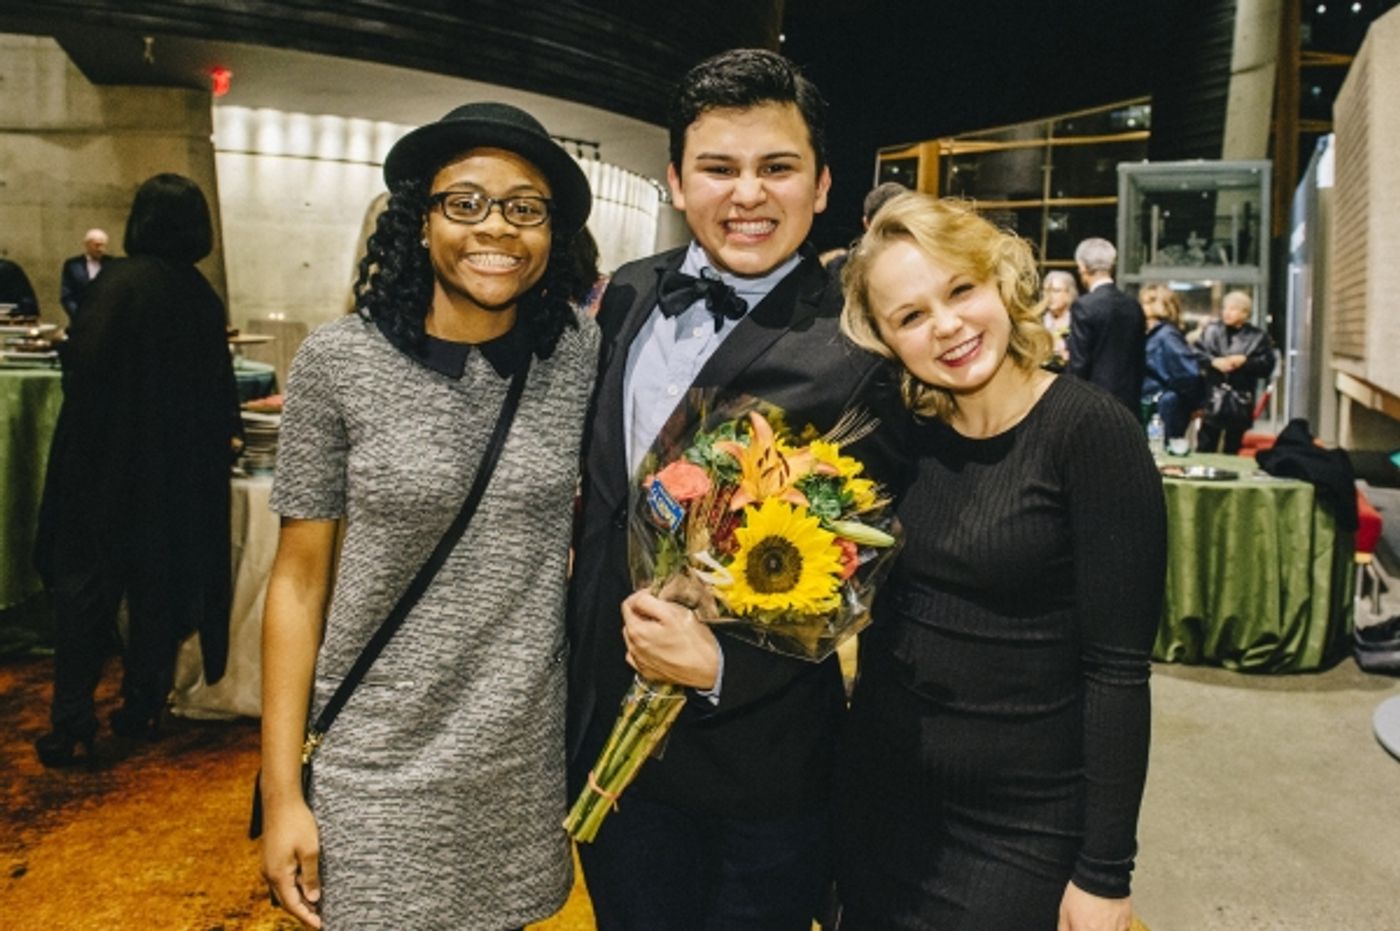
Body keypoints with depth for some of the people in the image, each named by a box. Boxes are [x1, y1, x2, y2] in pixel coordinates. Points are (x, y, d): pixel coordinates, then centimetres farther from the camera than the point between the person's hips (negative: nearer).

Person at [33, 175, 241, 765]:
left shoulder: (119, 281, -13)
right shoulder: (203, 297, 2)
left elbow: (83, 363, -18)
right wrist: (220, 436, 27)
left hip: (107, 457, -4)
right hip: (180, 466, 4)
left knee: (85, 587, 5)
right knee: (159, 585, 14)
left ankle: (73, 724, 6)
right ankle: (142, 708, 21)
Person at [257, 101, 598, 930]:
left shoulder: (580, 354, -5)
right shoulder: (340, 360, -9)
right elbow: (300, 577, -5)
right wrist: (283, 788, -5)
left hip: (524, 759, 2)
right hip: (375, 764, -1)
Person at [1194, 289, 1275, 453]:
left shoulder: (1258, 337, 0)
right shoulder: (1211, 330, 3)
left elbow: (1267, 367, -4)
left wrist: (1245, 361, -17)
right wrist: (1214, 361, -16)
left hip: (1240, 403, 0)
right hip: (1212, 399, 0)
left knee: (1232, 450, 11)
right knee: (1205, 448, 3)